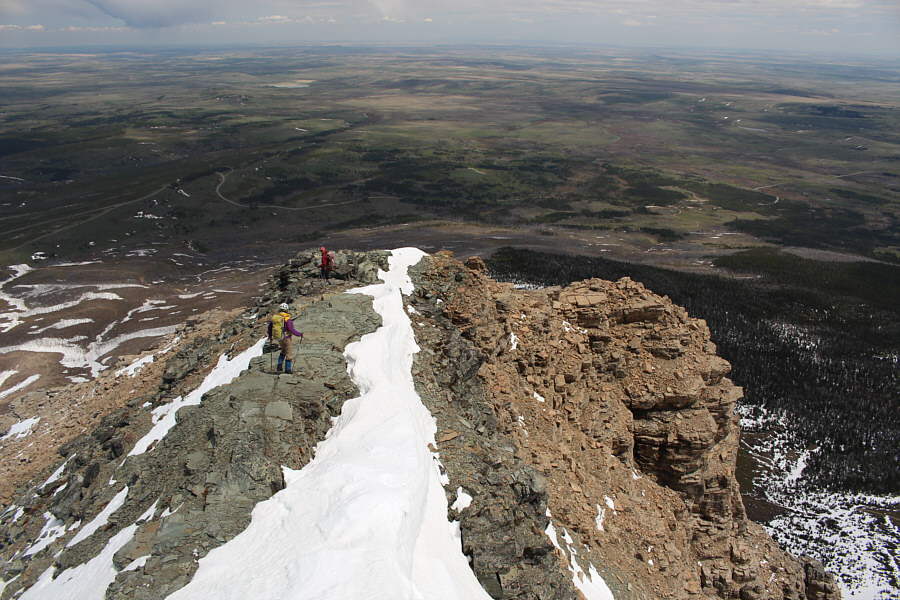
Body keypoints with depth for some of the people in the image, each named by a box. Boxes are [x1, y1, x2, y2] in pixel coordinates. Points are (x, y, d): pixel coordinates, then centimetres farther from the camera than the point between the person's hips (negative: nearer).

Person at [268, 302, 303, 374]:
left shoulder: (274, 317, -3)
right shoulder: (287, 319, -23)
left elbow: (270, 326, 9)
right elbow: (292, 330, -24)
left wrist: (270, 335, 24)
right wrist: (300, 334, -12)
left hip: (278, 338, 6)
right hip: (287, 338, -6)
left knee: (283, 350, 29)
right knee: (289, 354, 10)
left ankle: (280, 365, 18)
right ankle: (288, 369, 17)